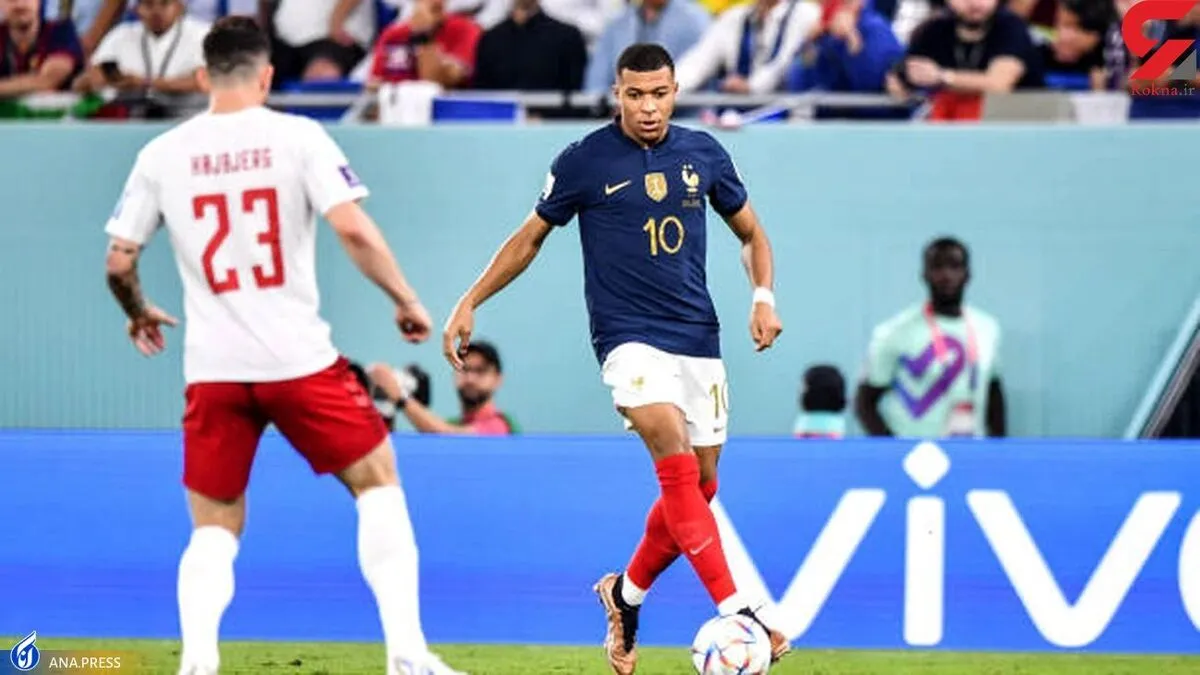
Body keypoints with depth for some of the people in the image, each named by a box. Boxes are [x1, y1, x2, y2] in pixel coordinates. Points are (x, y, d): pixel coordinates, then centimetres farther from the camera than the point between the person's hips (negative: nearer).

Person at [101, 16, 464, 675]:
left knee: (213, 528, 13)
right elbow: (352, 229, -13)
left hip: (212, 370, 2)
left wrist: (138, 314, 27)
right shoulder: (297, 137, -3)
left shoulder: (162, 154, 4)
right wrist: (405, 299, 0)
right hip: (298, 360, -2)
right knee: (377, 481, 13)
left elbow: (118, 262, 7)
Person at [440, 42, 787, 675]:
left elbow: (750, 232, 18)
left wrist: (763, 297, 1)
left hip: (698, 337, 5)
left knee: (699, 487, 4)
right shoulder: (584, 161, -3)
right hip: (628, 336, -4)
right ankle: (734, 610, -30)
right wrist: (470, 302, 4)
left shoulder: (704, 154, 6)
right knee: (678, 464, -24)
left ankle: (626, 593, 28)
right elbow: (530, 237, 9)